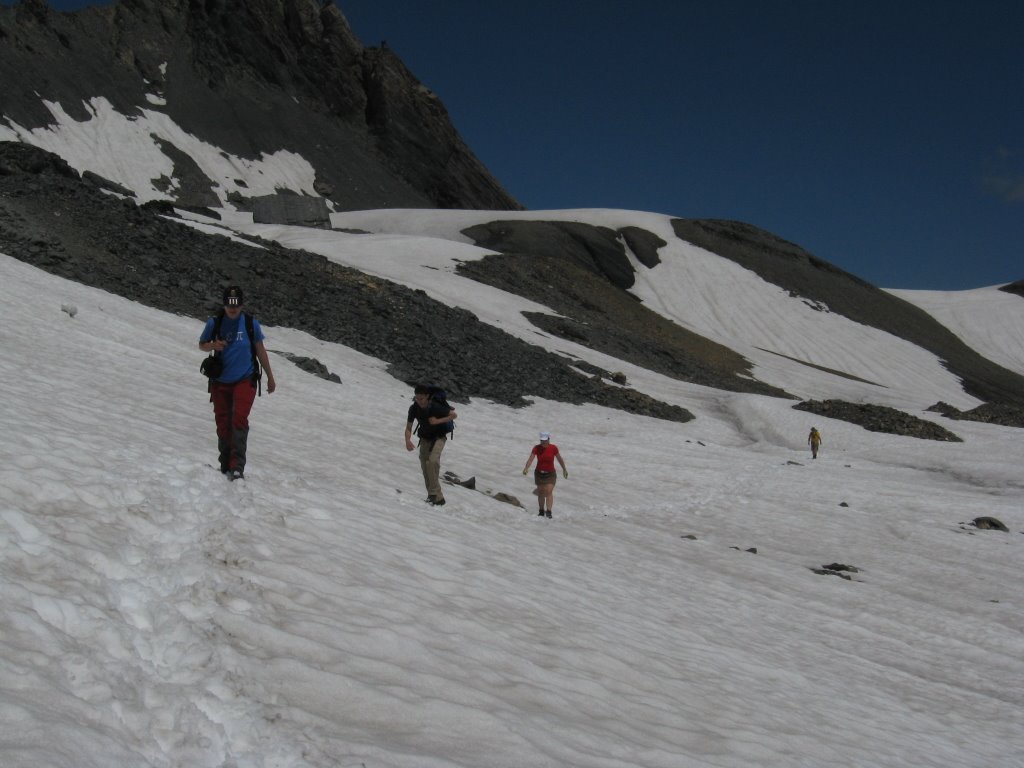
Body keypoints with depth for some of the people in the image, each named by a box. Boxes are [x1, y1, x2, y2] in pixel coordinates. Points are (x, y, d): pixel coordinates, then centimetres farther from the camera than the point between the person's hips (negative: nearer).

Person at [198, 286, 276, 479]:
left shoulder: (251, 323, -2)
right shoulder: (214, 323, -2)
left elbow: (260, 350, 8)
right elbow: (201, 345, 10)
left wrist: (270, 377, 14)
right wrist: (213, 345, -14)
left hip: (245, 380, -2)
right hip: (220, 382, 2)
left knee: (239, 420, -18)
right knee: (223, 424, 7)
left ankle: (237, 467, -21)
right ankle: (225, 466, 22)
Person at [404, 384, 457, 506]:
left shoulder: (435, 407, -26)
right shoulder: (414, 408, -14)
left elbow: (454, 415, -14)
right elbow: (408, 428, -7)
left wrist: (438, 421, -24)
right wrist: (408, 440, -27)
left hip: (439, 436, -5)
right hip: (425, 437, 5)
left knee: (432, 461, -26)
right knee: (424, 465, 1)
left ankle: (435, 494, -24)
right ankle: (433, 495, 12)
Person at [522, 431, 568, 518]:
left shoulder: (553, 448, -12)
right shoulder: (536, 448, -12)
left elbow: (559, 459, 2)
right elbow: (530, 459, -23)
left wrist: (564, 469, 12)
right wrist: (526, 468, -40)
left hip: (550, 474, -2)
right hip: (539, 473, 2)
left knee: (549, 491, -15)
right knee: (541, 493, 11)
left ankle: (549, 512, -20)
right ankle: (541, 511, 26)